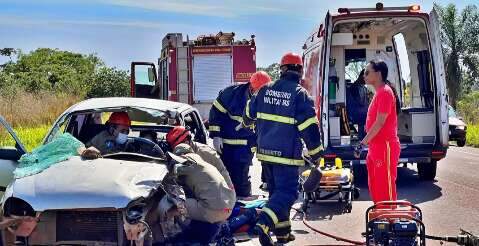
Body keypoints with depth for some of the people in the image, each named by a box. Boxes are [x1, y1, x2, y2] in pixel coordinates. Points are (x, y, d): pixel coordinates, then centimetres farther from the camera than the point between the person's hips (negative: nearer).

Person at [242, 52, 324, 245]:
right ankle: (264, 224, -24)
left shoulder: (265, 90, 5)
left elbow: (249, 114, 19)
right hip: (286, 153, -6)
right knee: (287, 191, -3)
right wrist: (316, 153, 0)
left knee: (275, 190, 17)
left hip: (265, 151, 6)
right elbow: (309, 127, -11)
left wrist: (246, 123, 43)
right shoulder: (300, 94, -10)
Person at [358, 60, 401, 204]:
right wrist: (368, 143, 18)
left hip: (385, 146, -10)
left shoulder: (385, 92, -14)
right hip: (376, 147, 10)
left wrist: (364, 142, -16)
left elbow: (380, 122, -19)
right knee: (374, 186, 15)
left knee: (385, 186, -6)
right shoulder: (379, 93, 16)